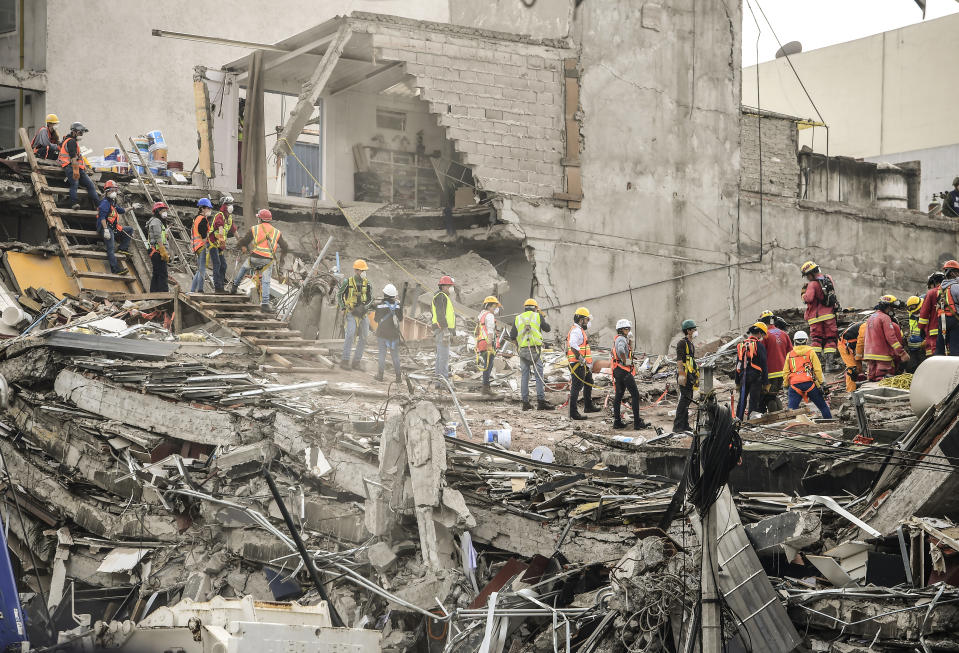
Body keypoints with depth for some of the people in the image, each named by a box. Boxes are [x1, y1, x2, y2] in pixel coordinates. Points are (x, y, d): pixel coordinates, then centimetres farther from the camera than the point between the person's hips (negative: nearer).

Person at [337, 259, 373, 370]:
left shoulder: (367, 283, 5)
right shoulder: (347, 282, -3)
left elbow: (370, 300, 6)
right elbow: (339, 295, 5)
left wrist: (363, 308, -12)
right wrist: (343, 308, -7)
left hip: (363, 314, 4)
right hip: (351, 313, -4)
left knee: (363, 337, 1)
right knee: (350, 334, -20)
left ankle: (356, 362, 9)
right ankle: (344, 361, -18)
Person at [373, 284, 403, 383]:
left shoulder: (380, 305, -9)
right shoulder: (398, 305, -4)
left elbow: (376, 319, -1)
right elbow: (401, 320, 3)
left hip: (382, 333, -1)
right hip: (394, 333, 1)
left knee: (382, 354, 7)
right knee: (395, 354, 8)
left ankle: (380, 375, 8)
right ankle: (398, 375, 6)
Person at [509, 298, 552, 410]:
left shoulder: (517, 319, 8)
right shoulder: (538, 317, 1)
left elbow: (512, 336, 6)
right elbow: (548, 329, 11)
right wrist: (544, 320, 29)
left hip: (523, 350, 3)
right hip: (535, 350, -3)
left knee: (524, 376, 7)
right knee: (539, 376, -2)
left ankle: (525, 402, 6)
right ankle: (541, 401, -7)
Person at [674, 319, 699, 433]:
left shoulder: (691, 344, 20)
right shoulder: (682, 343, -10)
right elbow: (679, 360, -18)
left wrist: (695, 377, 23)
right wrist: (681, 374, -26)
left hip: (690, 376, 10)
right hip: (684, 376, -10)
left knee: (688, 400, 12)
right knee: (684, 400, -13)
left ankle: (685, 425, 17)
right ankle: (677, 426, -14)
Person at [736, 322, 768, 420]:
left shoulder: (741, 345, 12)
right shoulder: (759, 345, -6)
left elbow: (737, 365, 15)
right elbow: (764, 364, -8)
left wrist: (737, 382, 20)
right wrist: (765, 382, -5)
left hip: (743, 377, 5)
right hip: (755, 377, -5)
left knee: (742, 400, 12)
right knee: (754, 400, -3)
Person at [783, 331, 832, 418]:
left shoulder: (789, 354, 15)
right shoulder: (810, 351, 7)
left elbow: (785, 373, 12)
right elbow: (817, 369, 0)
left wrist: (786, 386, 18)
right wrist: (821, 383, 4)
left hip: (794, 384, 1)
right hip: (809, 383, -1)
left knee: (792, 410, -3)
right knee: (823, 406, 10)